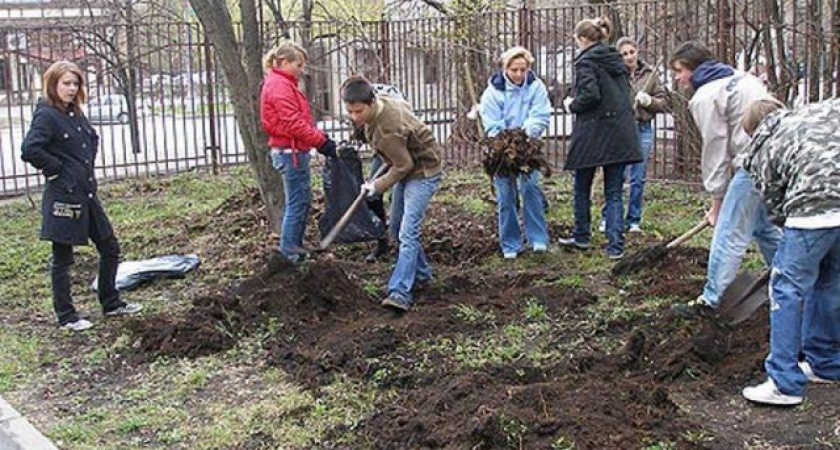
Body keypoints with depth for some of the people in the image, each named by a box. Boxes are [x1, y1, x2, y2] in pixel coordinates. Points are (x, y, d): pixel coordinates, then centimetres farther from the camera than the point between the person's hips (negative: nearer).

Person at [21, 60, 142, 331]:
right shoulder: (46, 115, -12)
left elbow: (92, 140, 30)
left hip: (87, 194, 9)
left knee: (110, 248, 14)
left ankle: (111, 304, 28)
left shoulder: (75, 114, 12)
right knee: (62, 259, 3)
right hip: (63, 196, -9)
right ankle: (66, 317, 14)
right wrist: (55, 170, -15)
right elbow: (30, 149, -25)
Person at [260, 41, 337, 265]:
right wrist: (321, 141, -18)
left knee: (300, 201, 15)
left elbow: (300, 119, 17)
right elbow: (293, 123, -22)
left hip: (293, 151, 10)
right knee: (298, 202, -5)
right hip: (290, 152, -10)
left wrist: (321, 137, 5)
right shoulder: (279, 86, -15)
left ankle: (293, 250, 23)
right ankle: (290, 254, 1)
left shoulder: (284, 85, 18)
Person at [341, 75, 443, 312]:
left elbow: (403, 166, -25)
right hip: (407, 167, 10)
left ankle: (400, 293, -25)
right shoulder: (384, 101, -9)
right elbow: (405, 107, 12)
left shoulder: (388, 129, -34)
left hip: (422, 172, -10)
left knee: (407, 232, -20)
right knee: (397, 227, 17)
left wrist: (377, 186, -13)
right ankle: (421, 272, 34)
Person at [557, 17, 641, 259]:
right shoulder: (617, 60, 13)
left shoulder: (586, 62, -8)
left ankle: (582, 236, 27)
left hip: (593, 135, -6)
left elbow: (591, 95, -20)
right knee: (614, 193, 6)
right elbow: (625, 93, 15)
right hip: (621, 135, 6)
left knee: (582, 188, 15)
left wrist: (572, 105, -2)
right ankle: (616, 246, 0)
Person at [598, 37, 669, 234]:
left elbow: (664, 102, 7)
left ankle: (633, 221, 19)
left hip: (643, 130, 3)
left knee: (638, 178, 8)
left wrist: (649, 101, -11)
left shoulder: (649, 74, 4)